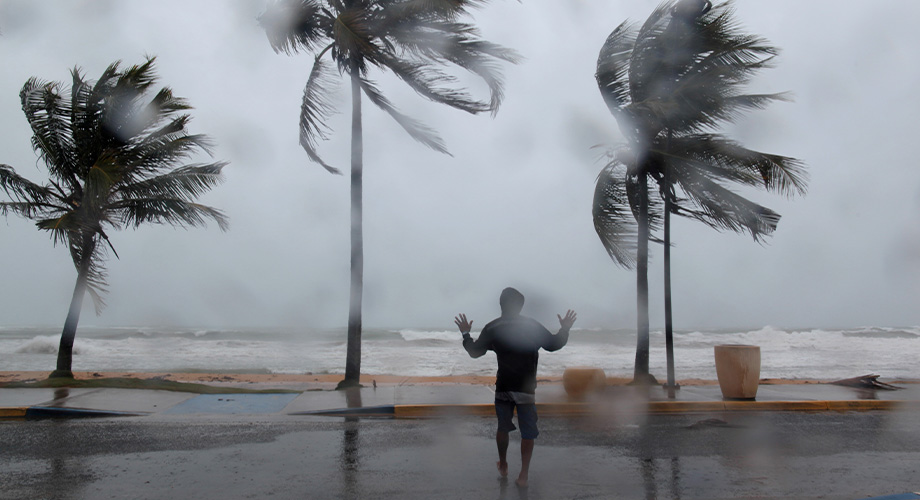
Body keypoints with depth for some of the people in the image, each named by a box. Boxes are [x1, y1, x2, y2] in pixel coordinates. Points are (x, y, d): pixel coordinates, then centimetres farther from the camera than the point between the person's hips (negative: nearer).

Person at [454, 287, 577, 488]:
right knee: (527, 432, 5)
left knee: (503, 428, 19)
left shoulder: (492, 328, -2)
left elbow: (474, 351, 6)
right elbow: (554, 344, 1)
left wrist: (466, 334, 20)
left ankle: (503, 466, 33)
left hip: (503, 388, 2)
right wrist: (565, 329, 16)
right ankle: (523, 475, 2)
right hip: (526, 388, -2)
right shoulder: (533, 326, -7)